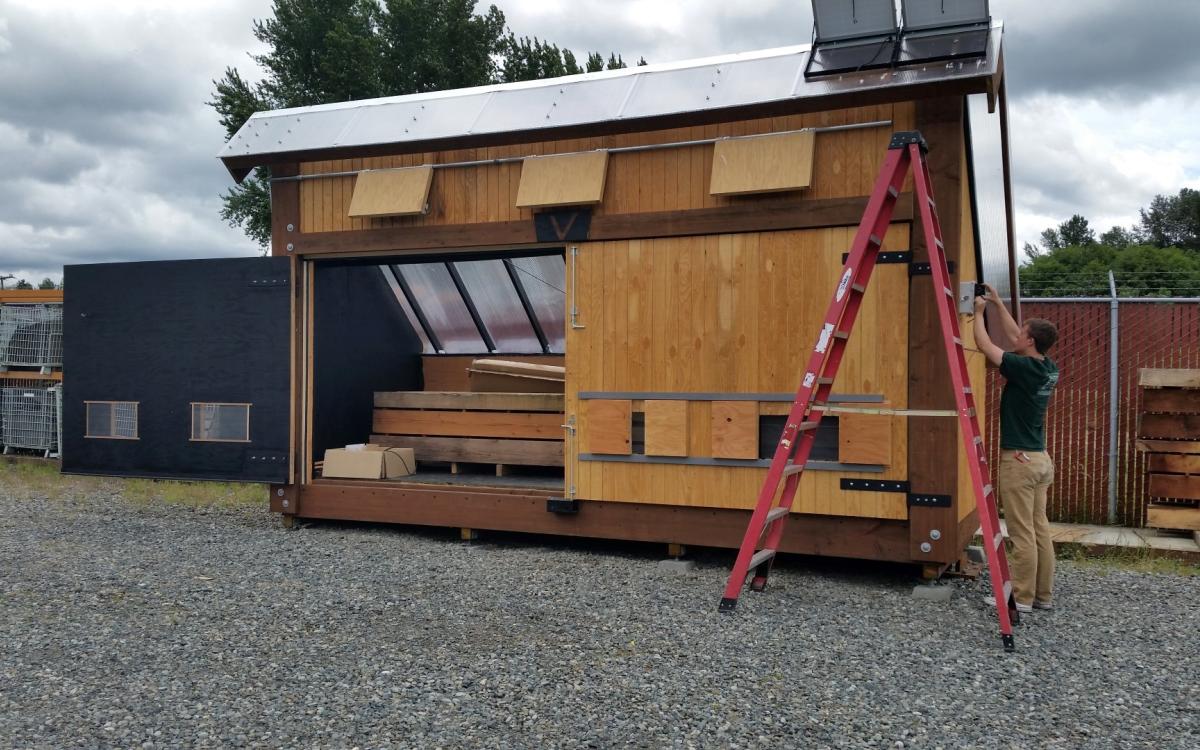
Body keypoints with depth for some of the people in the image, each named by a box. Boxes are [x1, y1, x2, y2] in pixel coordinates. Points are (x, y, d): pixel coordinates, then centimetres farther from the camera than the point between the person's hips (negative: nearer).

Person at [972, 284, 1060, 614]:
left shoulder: (1022, 367, -17)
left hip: (1019, 460, -8)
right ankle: (1043, 595, 19)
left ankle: (1022, 598, 5)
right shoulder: (1048, 369, 6)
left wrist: (979, 311, 8)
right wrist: (997, 304, 24)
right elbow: (1011, 338, 19)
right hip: (1040, 459, 9)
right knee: (1040, 530, 12)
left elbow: (984, 345, -7)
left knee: (1023, 534, -2)